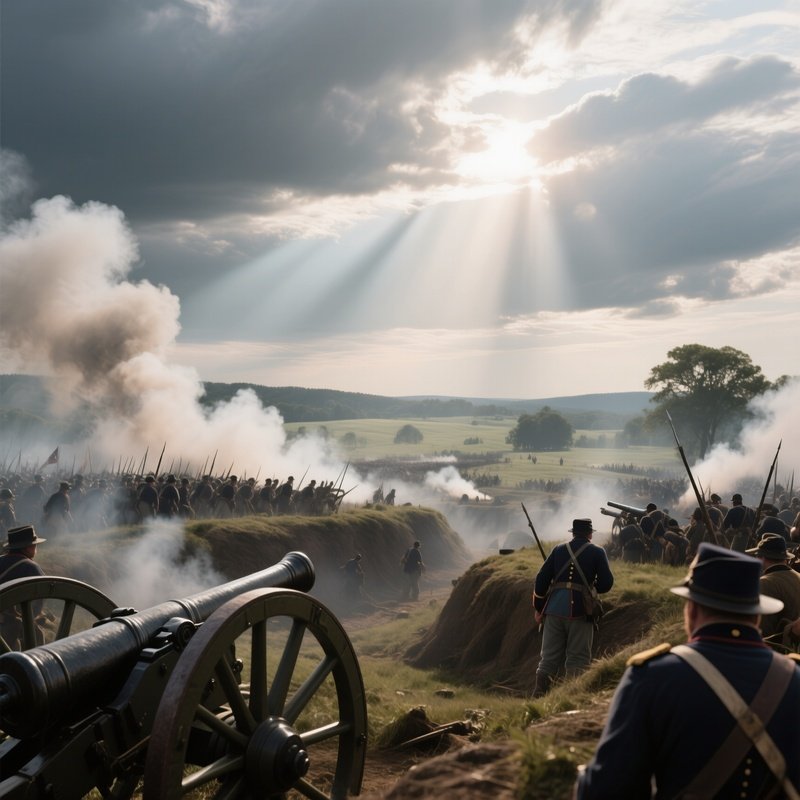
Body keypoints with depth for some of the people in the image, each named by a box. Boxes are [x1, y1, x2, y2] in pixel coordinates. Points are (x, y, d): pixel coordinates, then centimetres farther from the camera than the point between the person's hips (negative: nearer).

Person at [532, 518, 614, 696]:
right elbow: (606, 583, -2)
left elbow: (541, 579, 9)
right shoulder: (597, 552, 4)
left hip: (554, 608, 3)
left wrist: (538, 608, 16)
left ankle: (539, 695, 4)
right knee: (577, 659, 4)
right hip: (579, 611, -3)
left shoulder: (558, 549, 12)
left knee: (549, 656, 9)